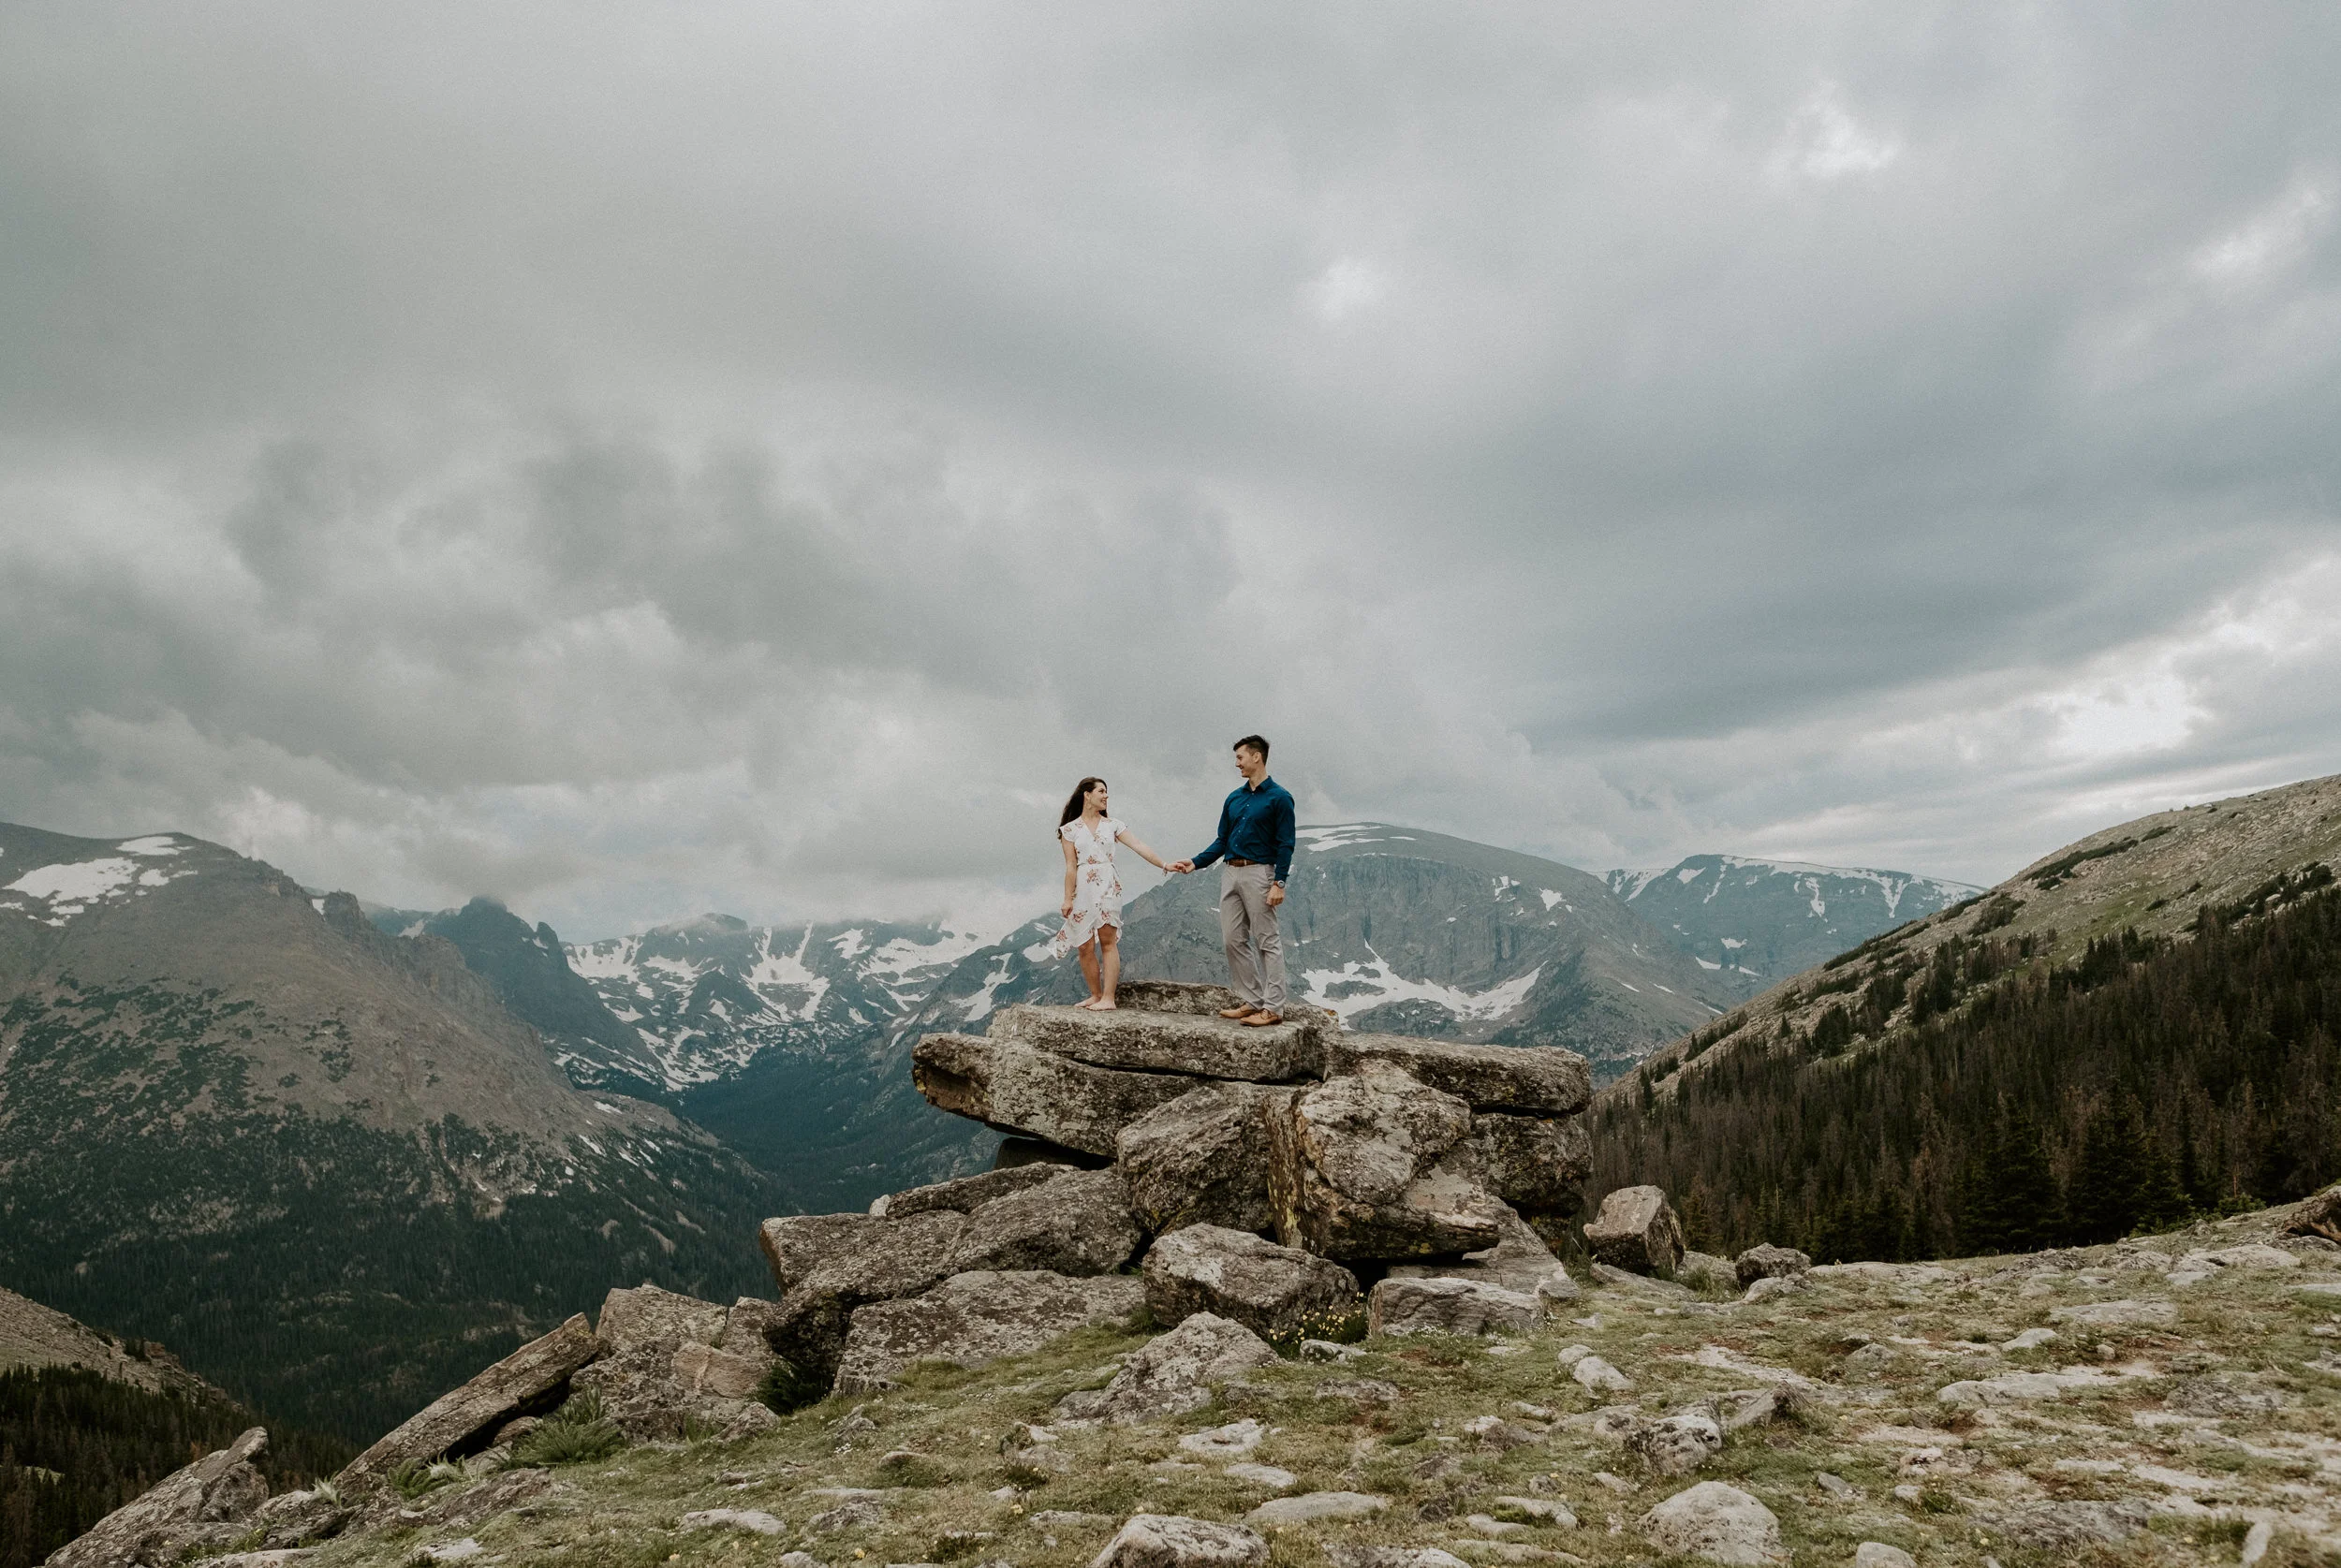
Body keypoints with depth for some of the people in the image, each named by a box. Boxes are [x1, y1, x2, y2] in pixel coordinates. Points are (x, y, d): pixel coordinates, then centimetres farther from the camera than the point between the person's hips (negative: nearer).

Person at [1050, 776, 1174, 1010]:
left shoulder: (1112, 825, 11)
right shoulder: (1070, 829, 6)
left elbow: (1139, 847, 3)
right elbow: (1071, 866, 1)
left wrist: (1164, 865, -7)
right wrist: (1068, 899, -5)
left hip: (1108, 887, 1)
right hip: (1083, 890, 0)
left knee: (1108, 939, -10)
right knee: (1085, 946, -1)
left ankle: (1108, 998, -13)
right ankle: (1096, 995, 10)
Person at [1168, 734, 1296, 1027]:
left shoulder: (1279, 797, -5)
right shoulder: (1234, 799, 15)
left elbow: (1285, 844, -10)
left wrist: (1279, 883, -17)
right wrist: (1194, 863, 8)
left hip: (1258, 872, -7)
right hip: (1230, 872, 8)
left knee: (1267, 941, -5)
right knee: (1233, 940, 7)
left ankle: (1273, 1008, -4)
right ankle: (1250, 1000, 14)